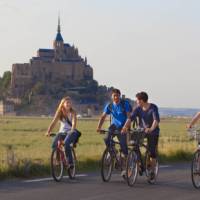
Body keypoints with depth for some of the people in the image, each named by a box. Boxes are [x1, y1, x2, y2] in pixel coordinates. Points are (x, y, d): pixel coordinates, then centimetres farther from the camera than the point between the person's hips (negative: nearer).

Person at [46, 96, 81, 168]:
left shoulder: (72, 112, -4)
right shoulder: (59, 112, 4)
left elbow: (74, 122, -18)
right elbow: (53, 122, -4)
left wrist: (72, 130, -38)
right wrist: (48, 132, -19)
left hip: (71, 132, -3)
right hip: (62, 132, 4)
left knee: (66, 143, -34)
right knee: (54, 145, -22)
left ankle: (70, 162, -28)